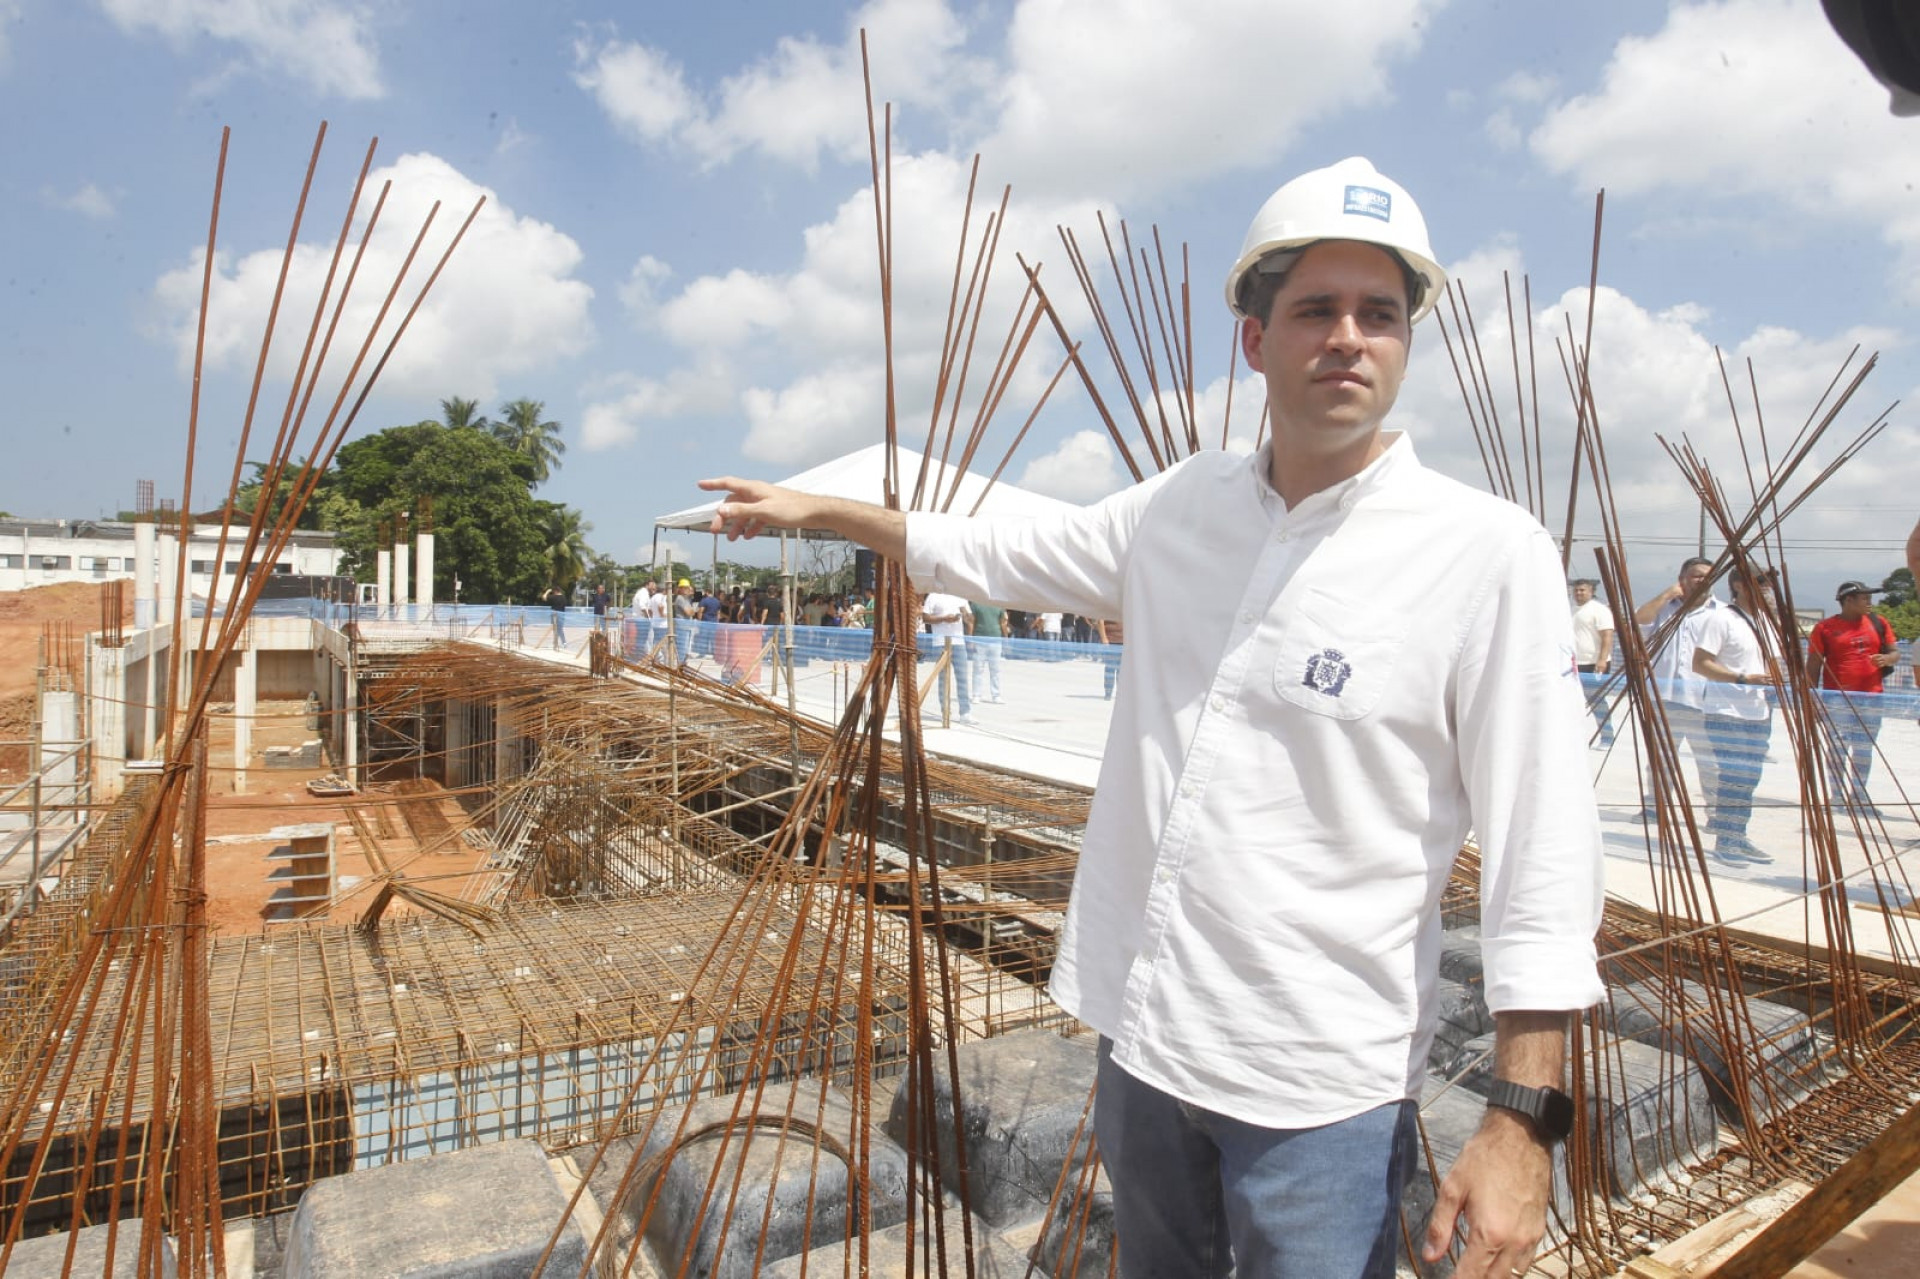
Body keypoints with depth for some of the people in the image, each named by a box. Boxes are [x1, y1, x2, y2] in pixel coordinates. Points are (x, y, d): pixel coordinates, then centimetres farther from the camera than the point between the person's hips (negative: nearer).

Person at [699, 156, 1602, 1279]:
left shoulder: (1492, 553, -13)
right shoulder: (1182, 505, 2)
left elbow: (1545, 859, -13)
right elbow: (1006, 556, 15)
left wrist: (1522, 1120, -14)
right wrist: (817, 509, 19)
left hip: (1321, 1087, -5)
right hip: (1142, 1036, 5)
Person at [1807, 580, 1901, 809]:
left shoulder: (1878, 623, 11)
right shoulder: (1825, 627, -1)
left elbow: (1895, 653, 17)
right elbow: (1813, 665, 0)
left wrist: (1886, 659, -8)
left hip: (1872, 698, 4)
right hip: (1837, 698, -4)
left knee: (1864, 751, 9)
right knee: (1838, 748, -5)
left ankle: (1858, 796, 19)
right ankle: (1838, 797, 2)